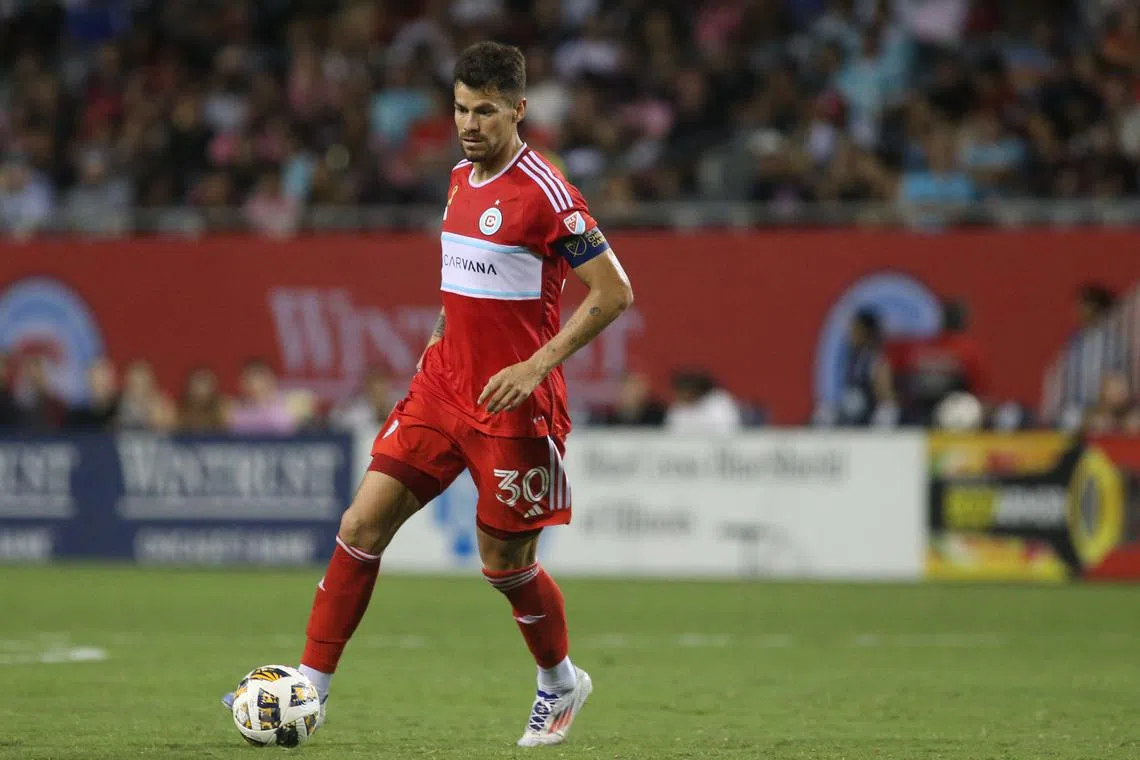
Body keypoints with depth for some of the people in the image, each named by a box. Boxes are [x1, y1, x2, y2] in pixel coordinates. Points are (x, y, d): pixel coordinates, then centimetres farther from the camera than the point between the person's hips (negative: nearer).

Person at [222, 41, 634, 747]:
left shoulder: (544, 191, -15)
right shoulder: (462, 178, 9)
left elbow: (614, 292, -15)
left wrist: (537, 364, -20)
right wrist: (445, 332, 15)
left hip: (515, 404, -7)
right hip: (442, 386, 7)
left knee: (506, 562, 5)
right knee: (364, 522, -5)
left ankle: (561, 681, 32)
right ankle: (312, 684, -2)